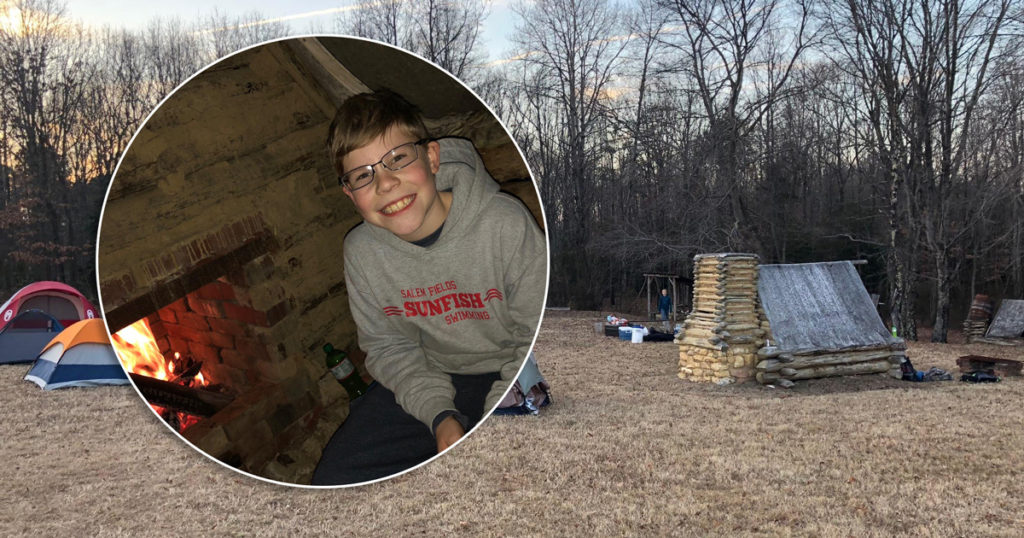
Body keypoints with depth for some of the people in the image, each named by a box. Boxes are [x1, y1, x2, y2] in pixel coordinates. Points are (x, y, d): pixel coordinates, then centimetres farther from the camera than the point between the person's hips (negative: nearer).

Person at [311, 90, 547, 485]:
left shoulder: (506, 224, -23)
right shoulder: (361, 251, -10)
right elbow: (387, 346, 0)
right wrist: (440, 415, -16)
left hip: (512, 377, -3)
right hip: (427, 379, 4)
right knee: (334, 481, -6)